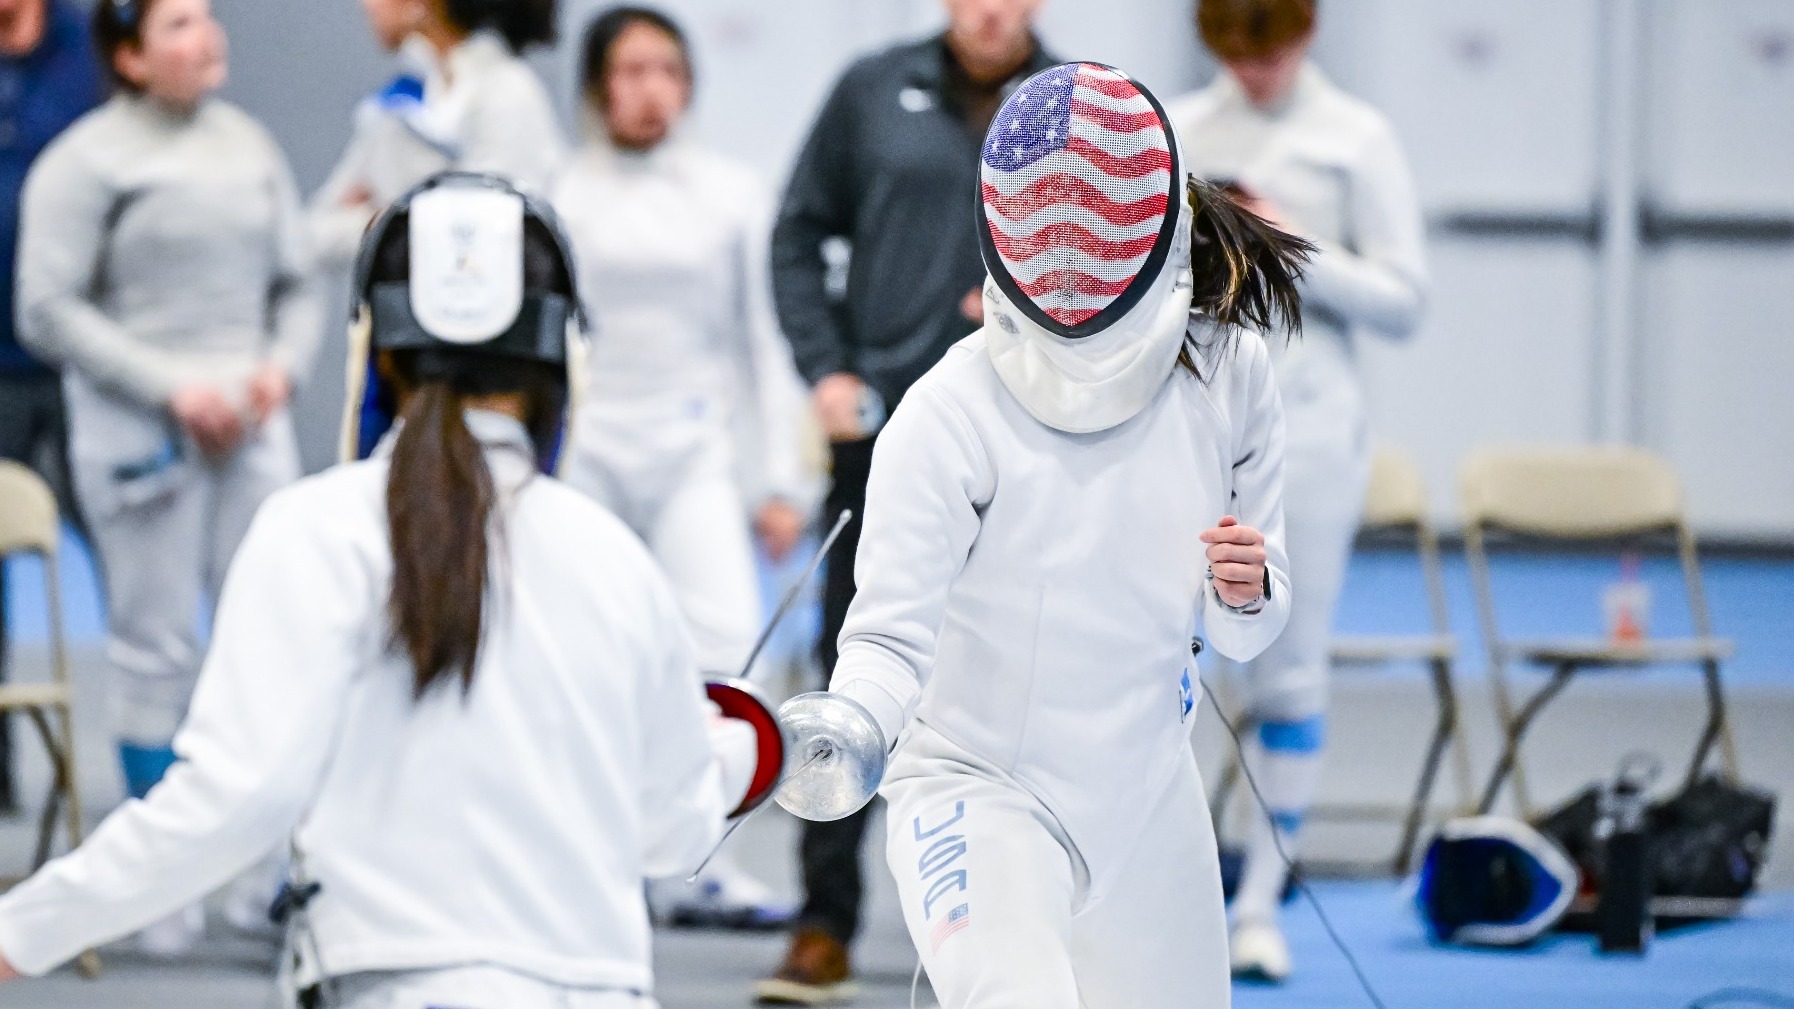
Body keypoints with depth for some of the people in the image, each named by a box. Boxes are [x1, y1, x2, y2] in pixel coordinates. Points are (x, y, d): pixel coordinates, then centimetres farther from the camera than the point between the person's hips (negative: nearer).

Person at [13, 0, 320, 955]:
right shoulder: (84, 162, -3)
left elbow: (296, 284, 17)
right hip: (140, 433, -4)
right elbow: (49, 310, -8)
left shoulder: (249, 146, 13)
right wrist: (170, 387, -13)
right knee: (156, 653, 1)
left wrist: (281, 366, -3)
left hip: (249, 422, 4)